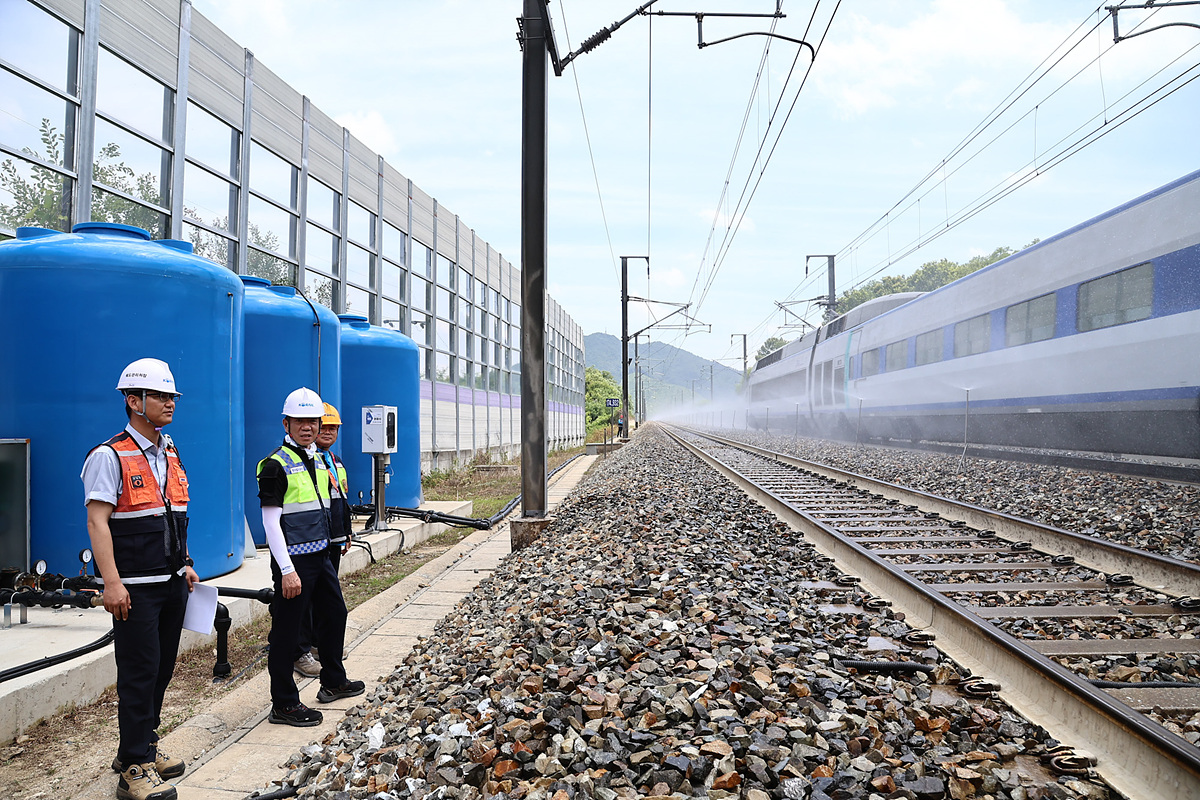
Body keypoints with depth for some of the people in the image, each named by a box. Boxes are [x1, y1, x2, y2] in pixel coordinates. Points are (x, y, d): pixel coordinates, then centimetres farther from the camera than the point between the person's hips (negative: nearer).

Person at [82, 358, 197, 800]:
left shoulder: (170, 454, 13)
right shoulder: (110, 456, -11)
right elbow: (97, 522, -15)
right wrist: (111, 582, -21)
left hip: (172, 582, 7)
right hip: (137, 587, -7)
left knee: (162, 668, 14)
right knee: (139, 672, -2)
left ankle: (145, 745, 29)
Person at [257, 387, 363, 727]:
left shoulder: (318, 460, 12)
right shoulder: (276, 465, -13)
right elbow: (270, 522, -16)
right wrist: (287, 570, -20)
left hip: (321, 556, 9)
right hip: (294, 560, -9)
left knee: (334, 615, 18)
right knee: (286, 631, 0)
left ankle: (333, 682, 36)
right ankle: (283, 705, 11)